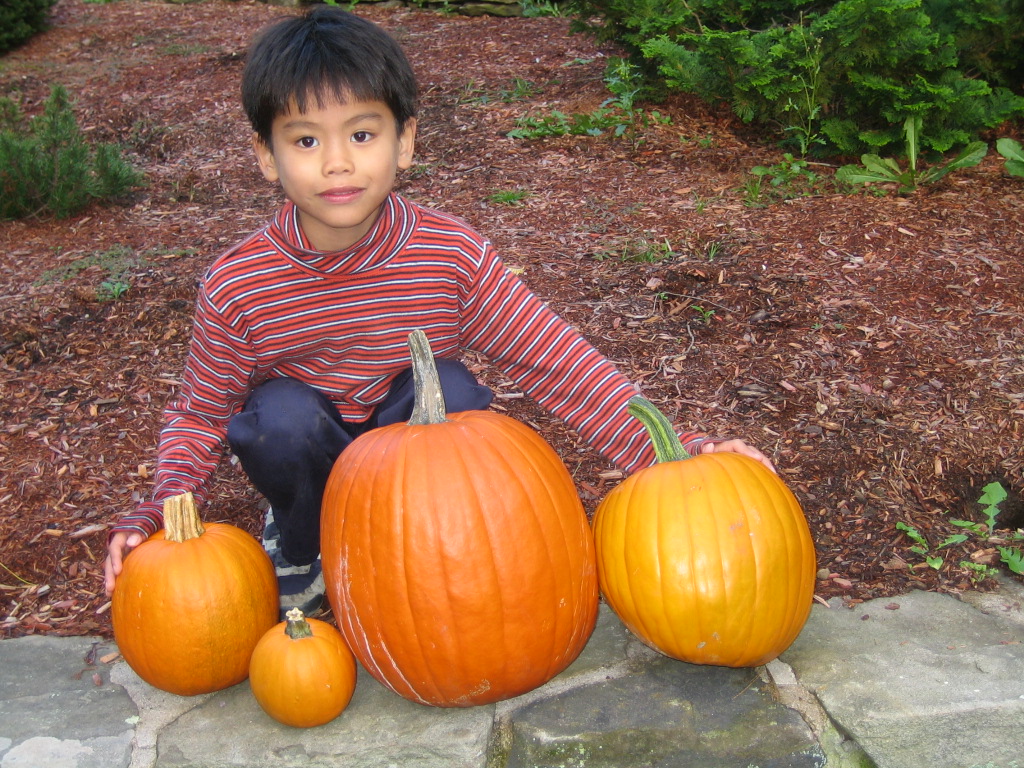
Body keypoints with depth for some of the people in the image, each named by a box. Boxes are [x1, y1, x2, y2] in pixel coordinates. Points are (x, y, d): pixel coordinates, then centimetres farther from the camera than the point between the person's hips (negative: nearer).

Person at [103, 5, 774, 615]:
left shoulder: (453, 257, -22)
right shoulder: (237, 288, -21)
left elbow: (556, 361, -21)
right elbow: (200, 414, -7)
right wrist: (164, 506, -27)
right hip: (310, 463, 0)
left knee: (451, 390, -30)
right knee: (281, 414, -31)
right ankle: (298, 547, 2)